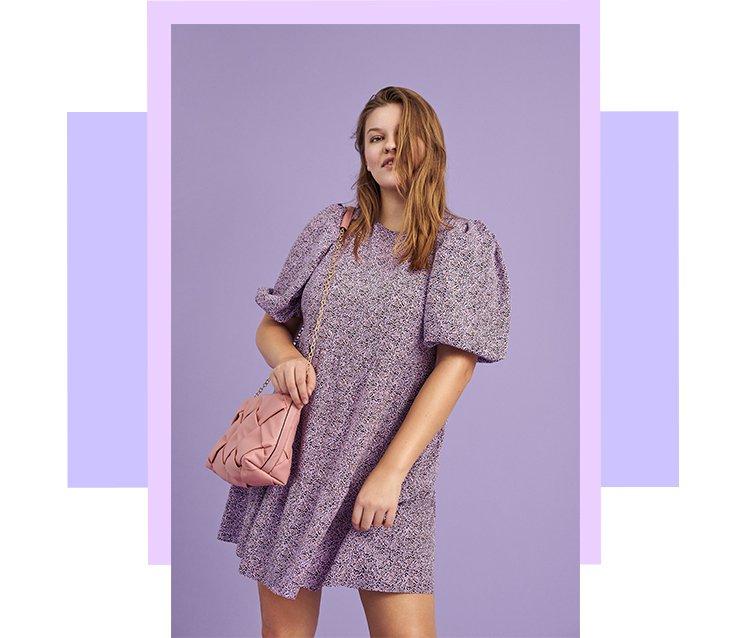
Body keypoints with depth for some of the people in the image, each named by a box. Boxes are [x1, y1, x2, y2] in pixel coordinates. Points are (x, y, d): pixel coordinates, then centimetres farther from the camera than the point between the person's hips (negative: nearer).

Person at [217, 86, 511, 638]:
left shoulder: (463, 245, 0)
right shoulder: (331, 229, 10)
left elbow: (455, 366, -8)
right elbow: (269, 326, 17)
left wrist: (390, 471, -16)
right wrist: (286, 355, -8)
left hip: (389, 473, -3)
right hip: (293, 461, 3)